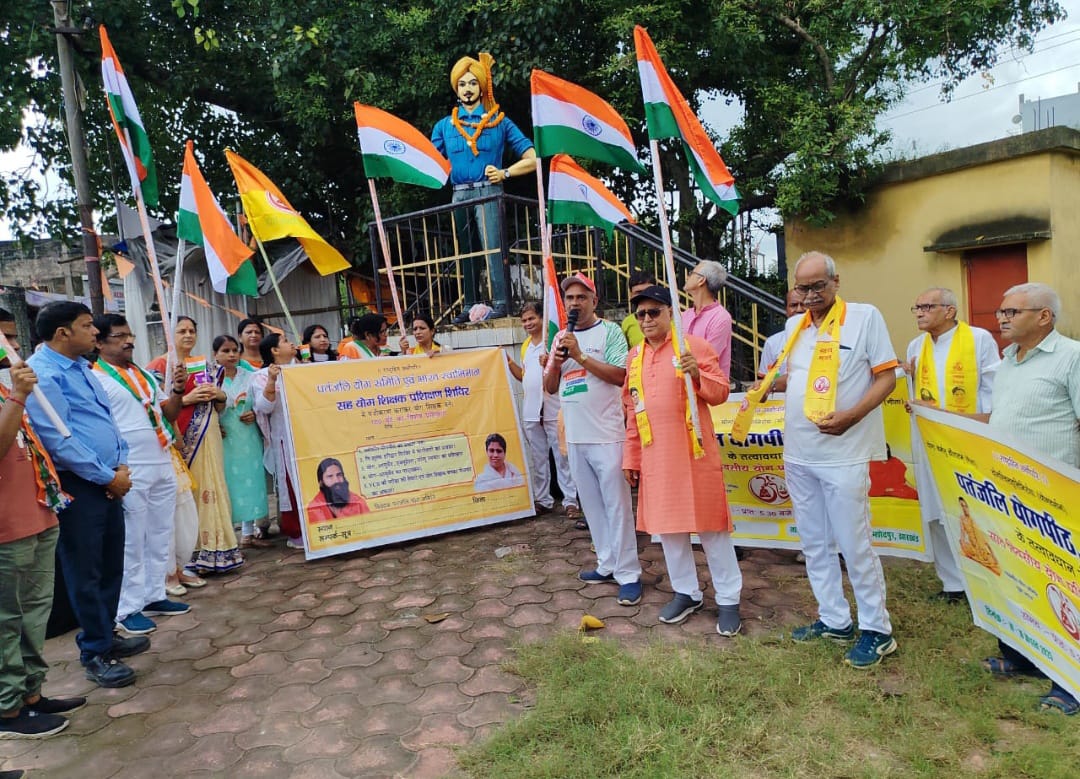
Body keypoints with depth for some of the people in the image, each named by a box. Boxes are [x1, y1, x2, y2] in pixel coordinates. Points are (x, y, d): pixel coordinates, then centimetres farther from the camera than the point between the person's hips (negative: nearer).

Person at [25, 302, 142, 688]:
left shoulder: (81, 367, 14)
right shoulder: (43, 374, -16)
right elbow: (58, 441, -21)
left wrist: (121, 466, 3)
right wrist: (108, 477, -13)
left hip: (108, 482, 9)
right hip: (77, 486, -9)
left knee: (112, 565, 17)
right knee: (86, 572, 4)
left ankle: (106, 637, 32)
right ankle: (94, 654, 18)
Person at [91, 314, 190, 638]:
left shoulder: (144, 375, 13)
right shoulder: (95, 379, -9)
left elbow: (169, 414, 15)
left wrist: (177, 390, -3)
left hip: (163, 466, 7)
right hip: (130, 473, -7)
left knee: (160, 537, 13)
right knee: (131, 542, 1)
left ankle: (154, 596, 25)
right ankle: (127, 609, 12)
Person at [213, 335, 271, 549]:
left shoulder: (249, 377, 8)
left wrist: (254, 414, -8)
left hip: (248, 439, 3)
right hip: (224, 439, -3)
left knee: (250, 480, 6)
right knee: (228, 483, 0)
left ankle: (249, 531, 17)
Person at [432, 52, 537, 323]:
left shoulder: (499, 122, 8)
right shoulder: (445, 125, 16)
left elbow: (532, 158, 5)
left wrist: (505, 173, -5)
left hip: (488, 191, -3)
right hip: (460, 195, 3)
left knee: (491, 246, -13)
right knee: (467, 250, 5)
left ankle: (500, 303, -13)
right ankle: (470, 306, 9)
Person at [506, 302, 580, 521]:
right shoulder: (526, 346, 16)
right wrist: (509, 362, 10)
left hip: (554, 411, -7)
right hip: (531, 412, 7)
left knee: (562, 458, -2)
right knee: (538, 459, 13)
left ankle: (570, 501, 2)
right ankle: (543, 499, 22)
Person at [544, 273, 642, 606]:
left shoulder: (609, 331, -3)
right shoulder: (560, 338, 14)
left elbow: (620, 375, -15)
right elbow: (550, 387, 13)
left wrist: (580, 355, -18)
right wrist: (555, 361, -7)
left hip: (606, 436, -6)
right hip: (575, 437, 6)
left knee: (617, 504, -3)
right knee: (592, 504, 12)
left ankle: (628, 572, 4)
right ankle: (607, 564, 23)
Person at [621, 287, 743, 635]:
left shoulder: (695, 345, -4)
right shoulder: (634, 357, 11)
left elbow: (721, 392, -5)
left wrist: (697, 374, -25)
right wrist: (631, 458, 12)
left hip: (695, 452, -5)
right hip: (655, 457, 5)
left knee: (710, 525, 2)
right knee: (666, 525, 11)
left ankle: (728, 599, 15)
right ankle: (687, 592, 27)